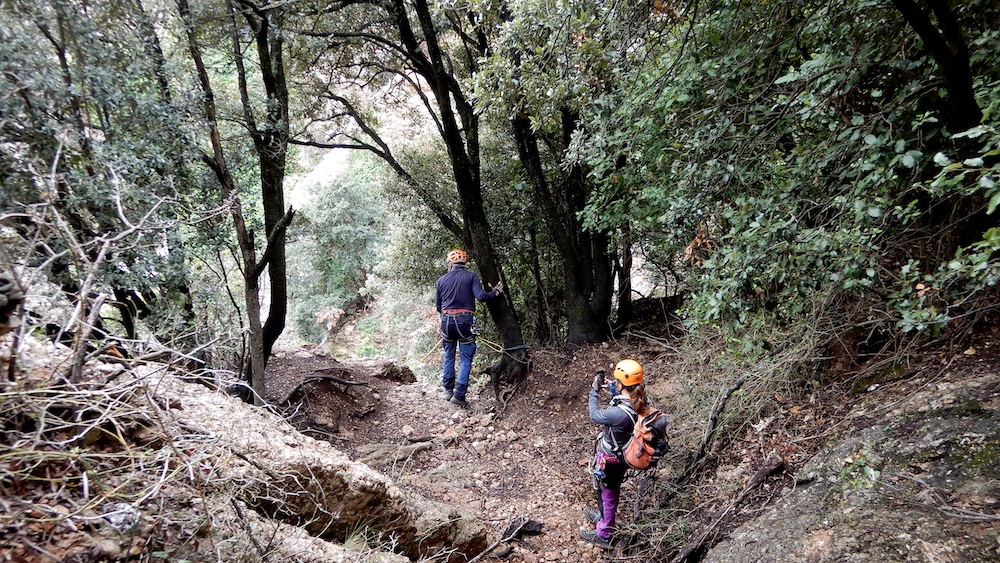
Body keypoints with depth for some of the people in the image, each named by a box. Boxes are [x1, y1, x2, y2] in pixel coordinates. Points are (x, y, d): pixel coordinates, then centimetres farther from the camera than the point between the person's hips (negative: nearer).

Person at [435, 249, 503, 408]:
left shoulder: (442, 280, 8)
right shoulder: (471, 276, -1)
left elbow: (438, 306, 12)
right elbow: (480, 296, -13)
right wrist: (495, 293, 5)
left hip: (446, 321, 3)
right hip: (465, 321, -3)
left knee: (449, 356, 20)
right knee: (465, 360, 3)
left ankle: (448, 390, 24)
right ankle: (459, 395, -4)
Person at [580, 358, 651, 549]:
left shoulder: (620, 413, -39)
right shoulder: (640, 402, -15)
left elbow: (595, 415, -19)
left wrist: (595, 390, -8)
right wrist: (615, 393, -8)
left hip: (610, 460, -8)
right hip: (622, 455, 8)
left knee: (607, 495, 16)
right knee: (611, 492, 32)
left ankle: (604, 535, 38)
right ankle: (604, 517, 57)